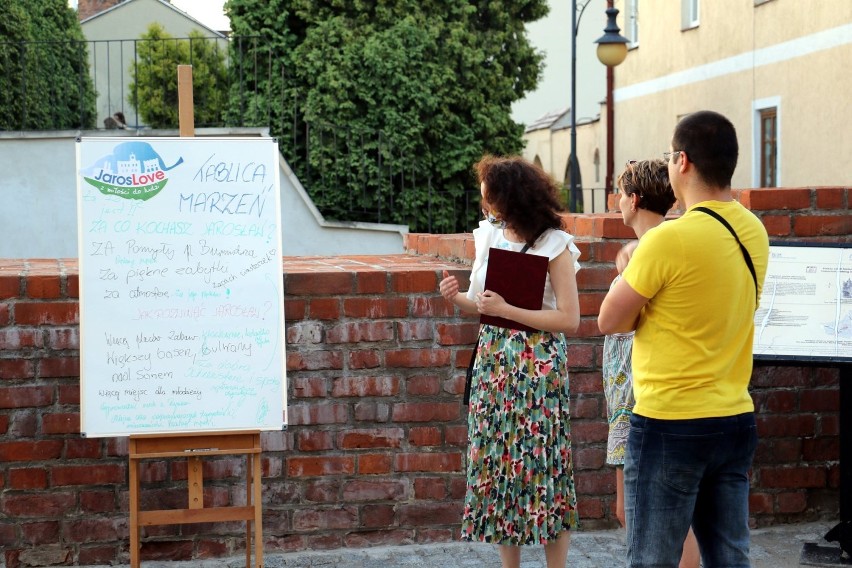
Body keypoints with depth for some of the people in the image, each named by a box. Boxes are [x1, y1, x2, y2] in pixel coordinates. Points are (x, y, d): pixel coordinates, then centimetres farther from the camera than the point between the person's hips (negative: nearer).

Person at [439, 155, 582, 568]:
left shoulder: (555, 246, -11)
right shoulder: (489, 235, 7)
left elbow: (569, 319, -14)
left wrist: (506, 310, -19)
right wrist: (458, 299, -6)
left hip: (539, 364, -6)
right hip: (493, 358, 6)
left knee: (541, 464, -2)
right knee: (495, 461, 7)